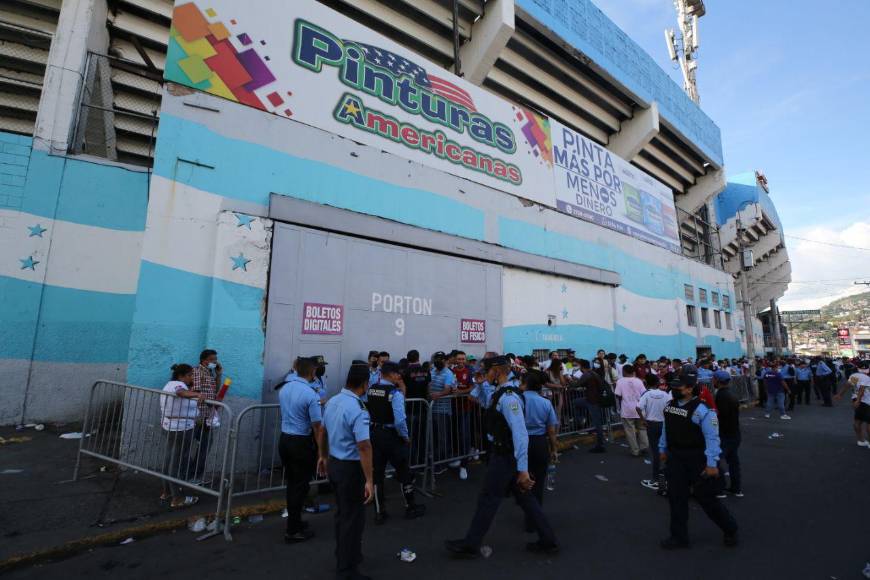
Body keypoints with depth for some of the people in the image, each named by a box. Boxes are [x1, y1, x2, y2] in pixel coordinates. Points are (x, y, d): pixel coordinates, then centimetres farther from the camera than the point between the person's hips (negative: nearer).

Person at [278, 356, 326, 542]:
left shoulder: (283, 389, 1)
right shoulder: (311, 395, -21)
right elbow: (317, 427, -18)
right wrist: (322, 453, -11)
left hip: (284, 439, 7)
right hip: (301, 443, -7)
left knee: (291, 483, 20)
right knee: (301, 485, 7)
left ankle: (294, 521, 34)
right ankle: (293, 531, 16)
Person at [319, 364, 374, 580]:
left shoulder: (332, 401, 0)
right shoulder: (358, 410, -26)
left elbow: (323, 432, 13)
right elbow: (363, 447, -29)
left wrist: (324, 456, 27)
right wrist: (369, 480, -24)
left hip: (334, 463, 8)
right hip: (351, 468, -8)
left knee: (342, 513, 25)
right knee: (353, 518, 9)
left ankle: (344, 556, 43)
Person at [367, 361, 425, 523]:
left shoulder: (371, 389, 1)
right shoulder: (395, 392, -19)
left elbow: (367, 412, 7)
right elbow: (399, 420, -24)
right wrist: (405, 437, -11)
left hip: (374, 434, 6)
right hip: (391, 436, -6)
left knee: (377, 473, 15)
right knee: (404, 472, 14)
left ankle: (379, 513, 26)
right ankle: (410, 508, 30)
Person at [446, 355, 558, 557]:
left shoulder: (508, 397, -27)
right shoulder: (503, 391, 4)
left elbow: (520, 434, -30)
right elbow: (485, 401, 25)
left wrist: (523, 470, -28)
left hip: (505, 457, -10)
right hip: (507, 454, 10)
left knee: (488, 499, 5)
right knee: (525, 498, 19)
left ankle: (470, 545, 22)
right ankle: (547, 541, 31)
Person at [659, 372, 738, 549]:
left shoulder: (701, 409, -21)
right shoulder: (669, 405, 3)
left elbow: (712, 438, -20)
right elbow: (666, 429, 14)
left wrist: (712, 463, -21)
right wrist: (663, 449, 19)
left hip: (697, 459, -6)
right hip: (675, 457, 6)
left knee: (705, 497, 7)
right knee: (676, 496, 10)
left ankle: (730, 529, 37)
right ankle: (679, 536, 24)